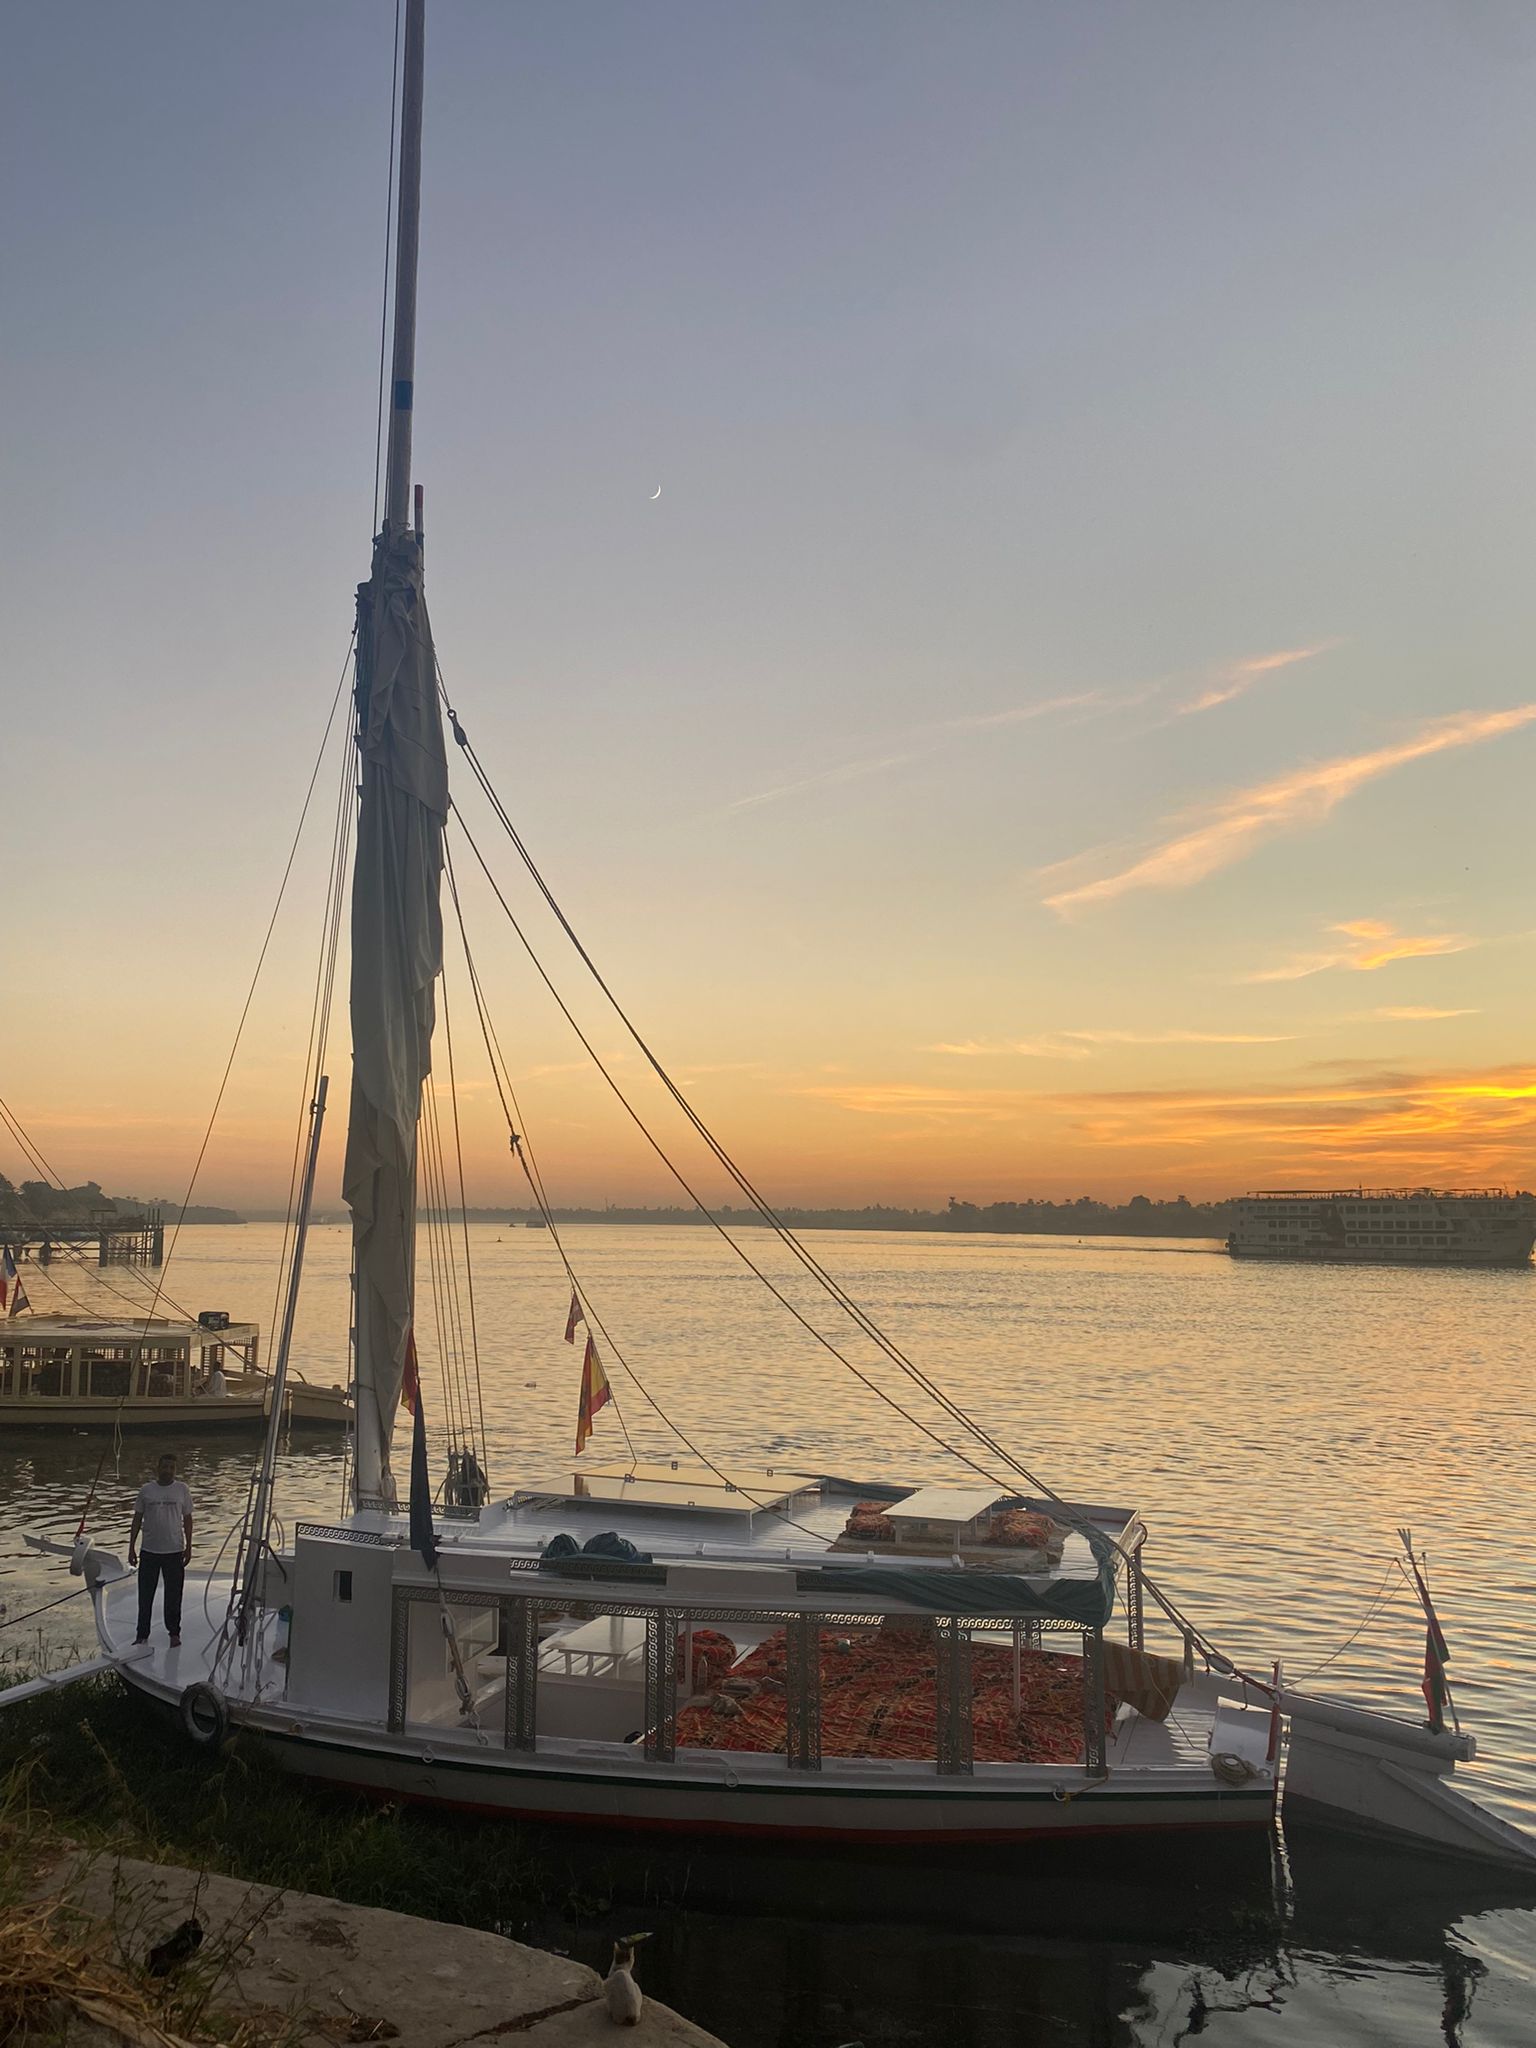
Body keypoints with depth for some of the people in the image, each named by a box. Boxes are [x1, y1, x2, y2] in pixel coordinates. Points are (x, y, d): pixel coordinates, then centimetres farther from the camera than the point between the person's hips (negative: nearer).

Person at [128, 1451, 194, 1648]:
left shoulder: (181, 1489, 0)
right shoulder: (146, 1490, 0)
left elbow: (187, 1519, 4)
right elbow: (137, 1519, 6)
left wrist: (188, 1547, 2)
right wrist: (131, 1548, 3)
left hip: (174, 1551, -1)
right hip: (149, 1551, 1)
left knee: (173, 1595, 7)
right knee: (145, 1595, 7)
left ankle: (174, 1633, 20)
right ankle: (142, 1635, 19)